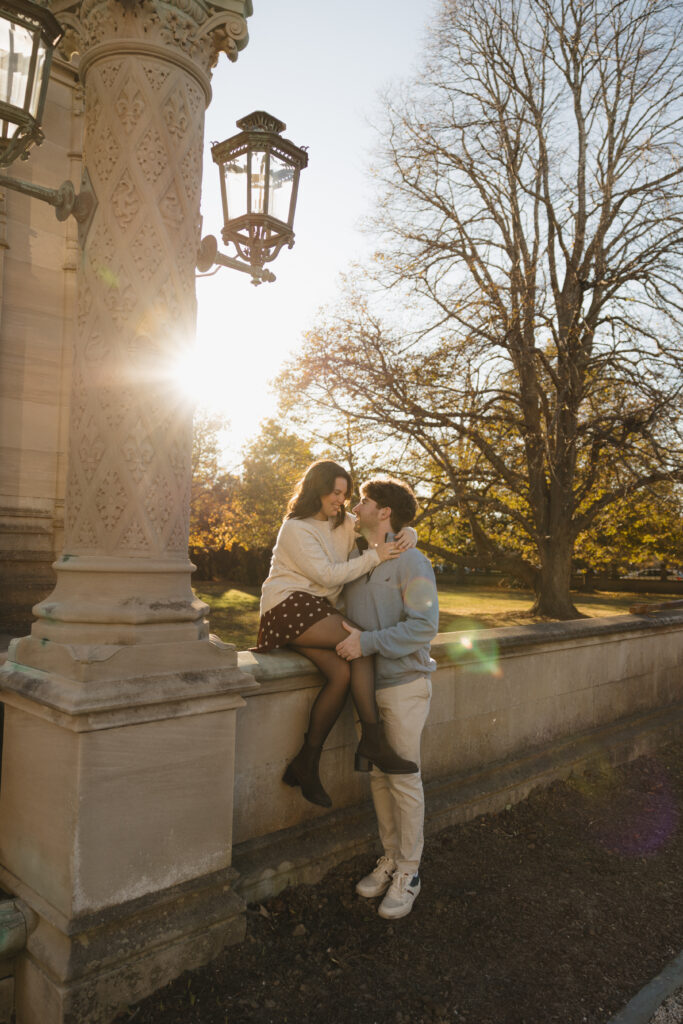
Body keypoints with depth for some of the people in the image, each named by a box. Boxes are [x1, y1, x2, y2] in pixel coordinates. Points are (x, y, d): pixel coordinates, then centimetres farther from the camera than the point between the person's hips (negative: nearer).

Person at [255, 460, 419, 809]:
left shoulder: (345, 524, 15)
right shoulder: (295, 529, -6)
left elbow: (387, 529, 19)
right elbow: (328, 574, -15)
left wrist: (406, 537, -5)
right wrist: (374, 556, -17)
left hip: (316, 611, 7)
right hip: (289, 607, -7)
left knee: (342, 672, -20)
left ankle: (306, 763, -8)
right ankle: (372, 739, -19)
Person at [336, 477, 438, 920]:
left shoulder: (410, 562, -13)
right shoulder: (354, 559, 8)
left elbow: (424, 626, -19)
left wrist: (369, 642, -24)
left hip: (403, 683, -6)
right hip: (368, 684, 6)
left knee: (404, 778, 3)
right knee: (378, 776, 14)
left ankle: (408, 871, 19)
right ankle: (389, 859, 30)